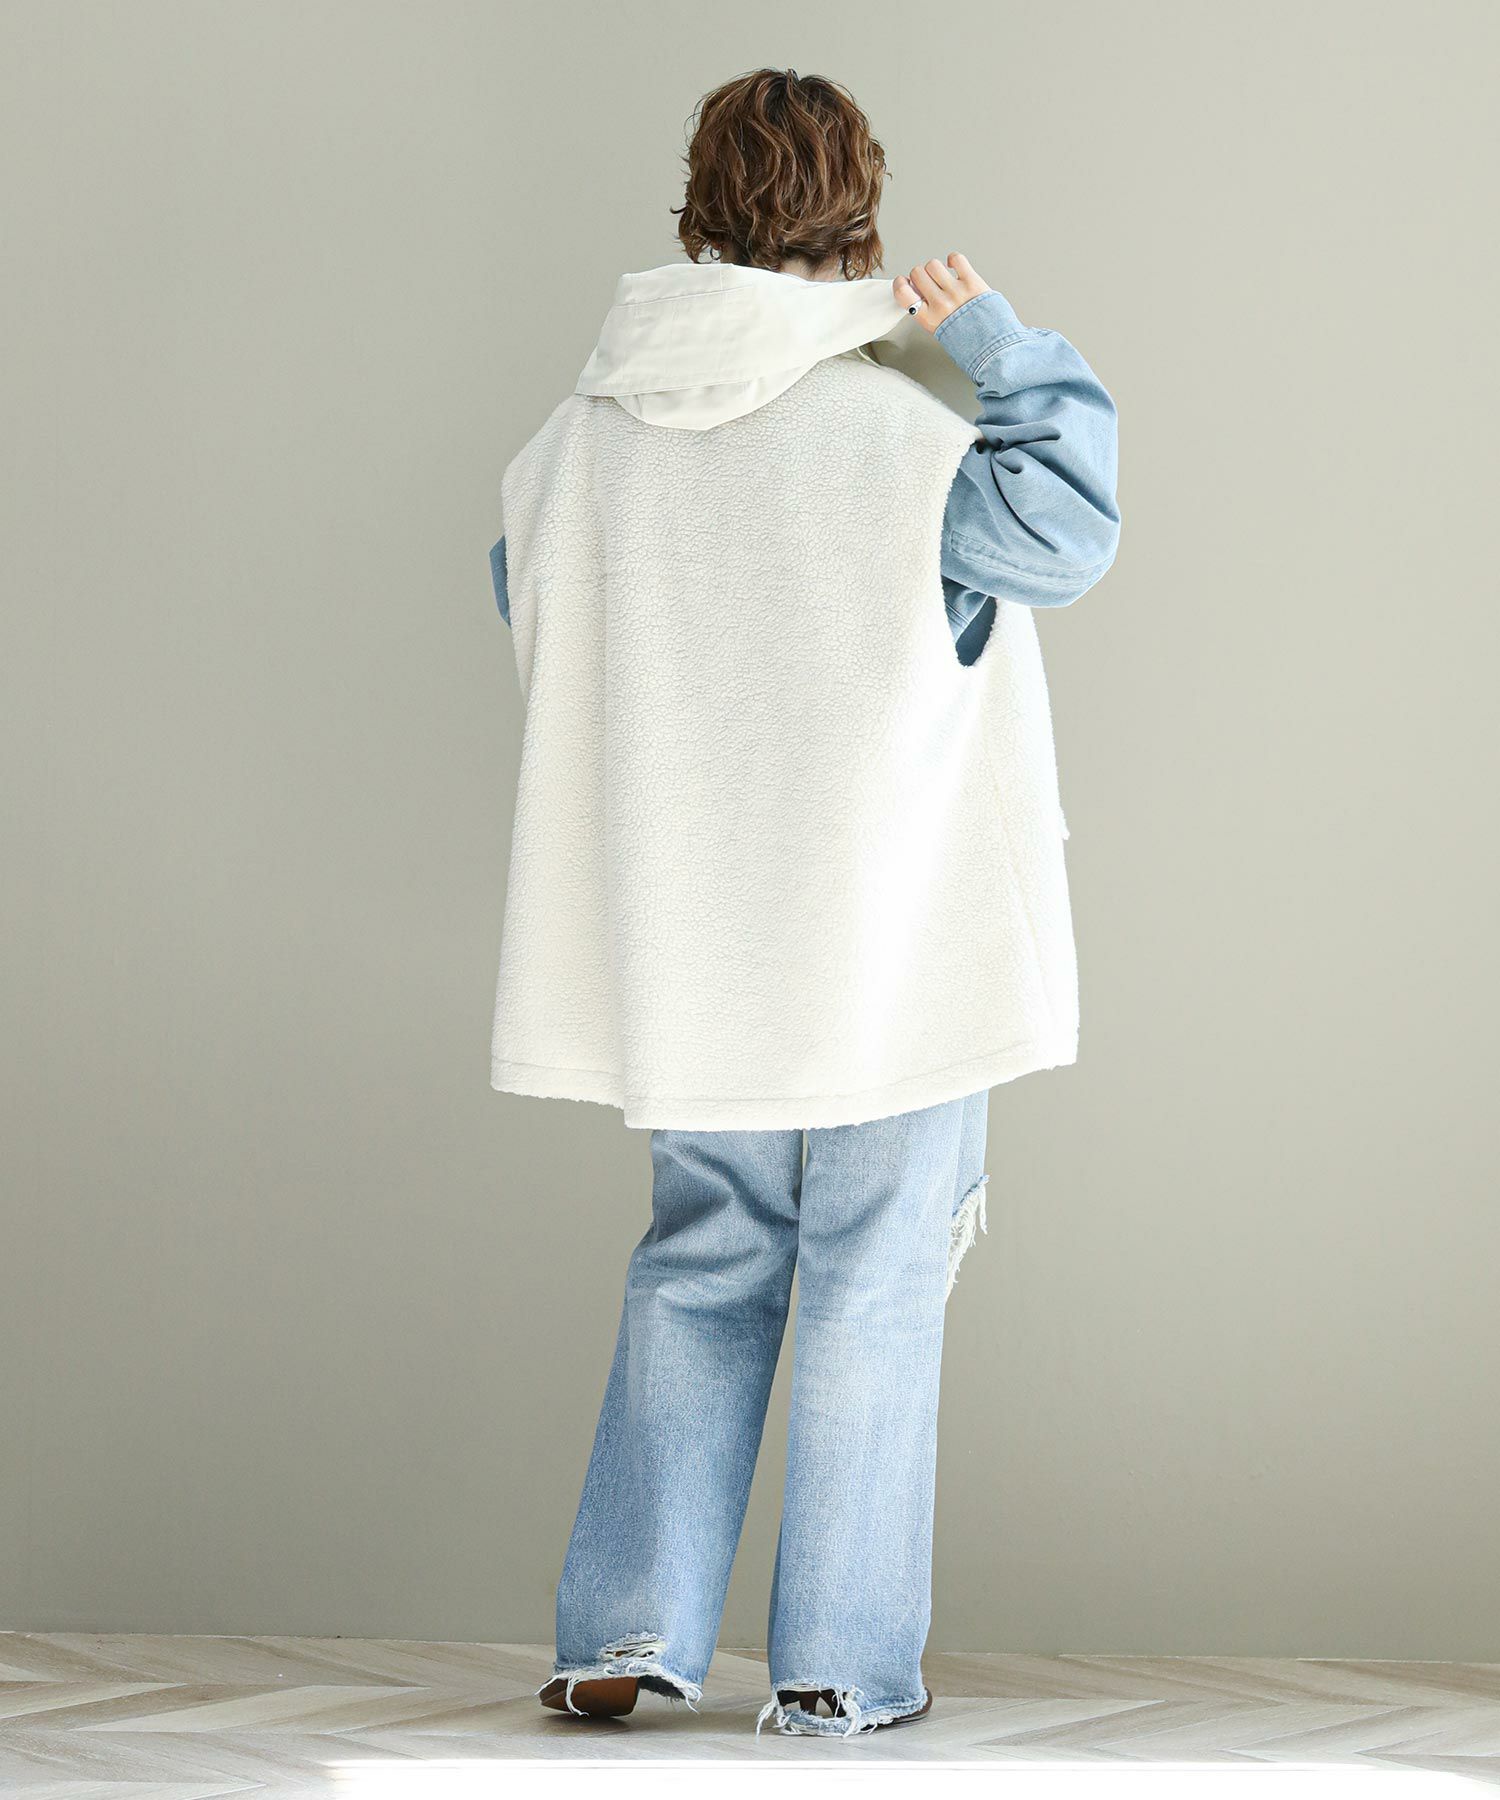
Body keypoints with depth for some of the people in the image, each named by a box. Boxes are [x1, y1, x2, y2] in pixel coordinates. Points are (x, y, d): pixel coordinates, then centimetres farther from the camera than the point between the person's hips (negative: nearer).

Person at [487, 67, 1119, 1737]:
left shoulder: (591, 426, 1)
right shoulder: (894, 425, -15)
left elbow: (530, 603, 15)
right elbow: (1064, 535, -18)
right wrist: (1006, 348, -14)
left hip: (684, 941, 4)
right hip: (890, 930, -4)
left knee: (699, 1261, 16)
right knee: (874, 1281, 5)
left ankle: (628, 1625, 10)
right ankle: (840, 1659, 7)